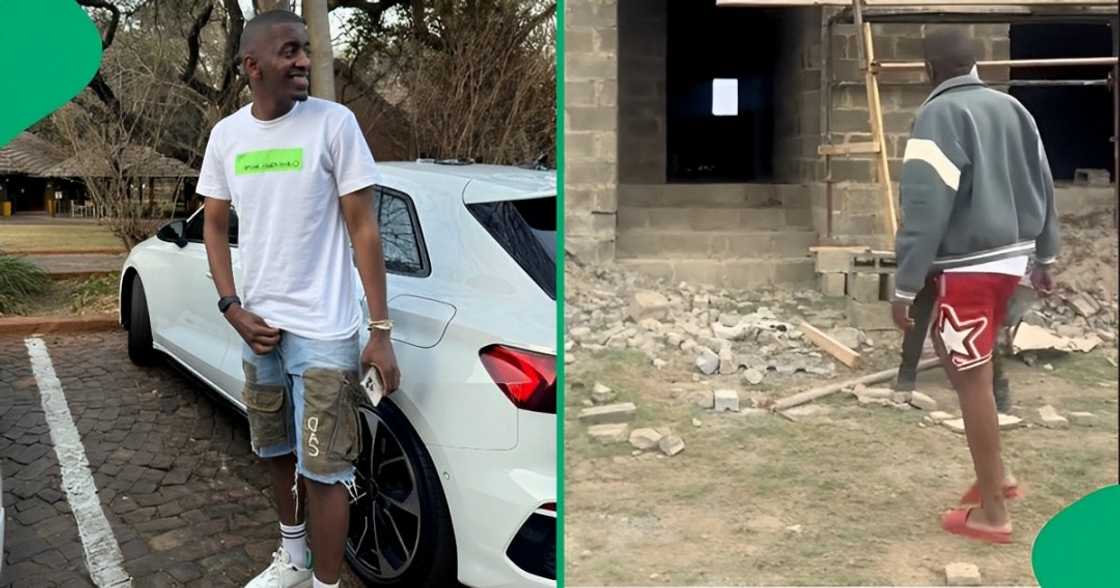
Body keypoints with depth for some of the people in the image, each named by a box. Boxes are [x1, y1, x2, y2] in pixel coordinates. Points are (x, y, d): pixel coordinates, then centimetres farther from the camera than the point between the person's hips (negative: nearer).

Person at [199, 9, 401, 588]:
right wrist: (233, 309, 1)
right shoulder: (226, 135, 3)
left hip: (323, 330, -5)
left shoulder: (334, 123, -10)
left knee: (323, 468, -2)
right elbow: (215, 224, 13)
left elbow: (363, 229, -10)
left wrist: (381, 330, -12)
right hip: (258, 325, 5)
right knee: (279, 453, 20)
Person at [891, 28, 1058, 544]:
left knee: (974, 382, 0)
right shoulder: (1011, 107, 11)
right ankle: (995, 476, 27)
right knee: (970, 369, 23)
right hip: (1009, 258, 8)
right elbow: (1042, 185, 16)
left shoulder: (939, 114, -13)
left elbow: (926, 207, -18)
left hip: (967, 266, -8)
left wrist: (904, 287, -15)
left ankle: (992, 514, 9)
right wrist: (1044, 256, 26)